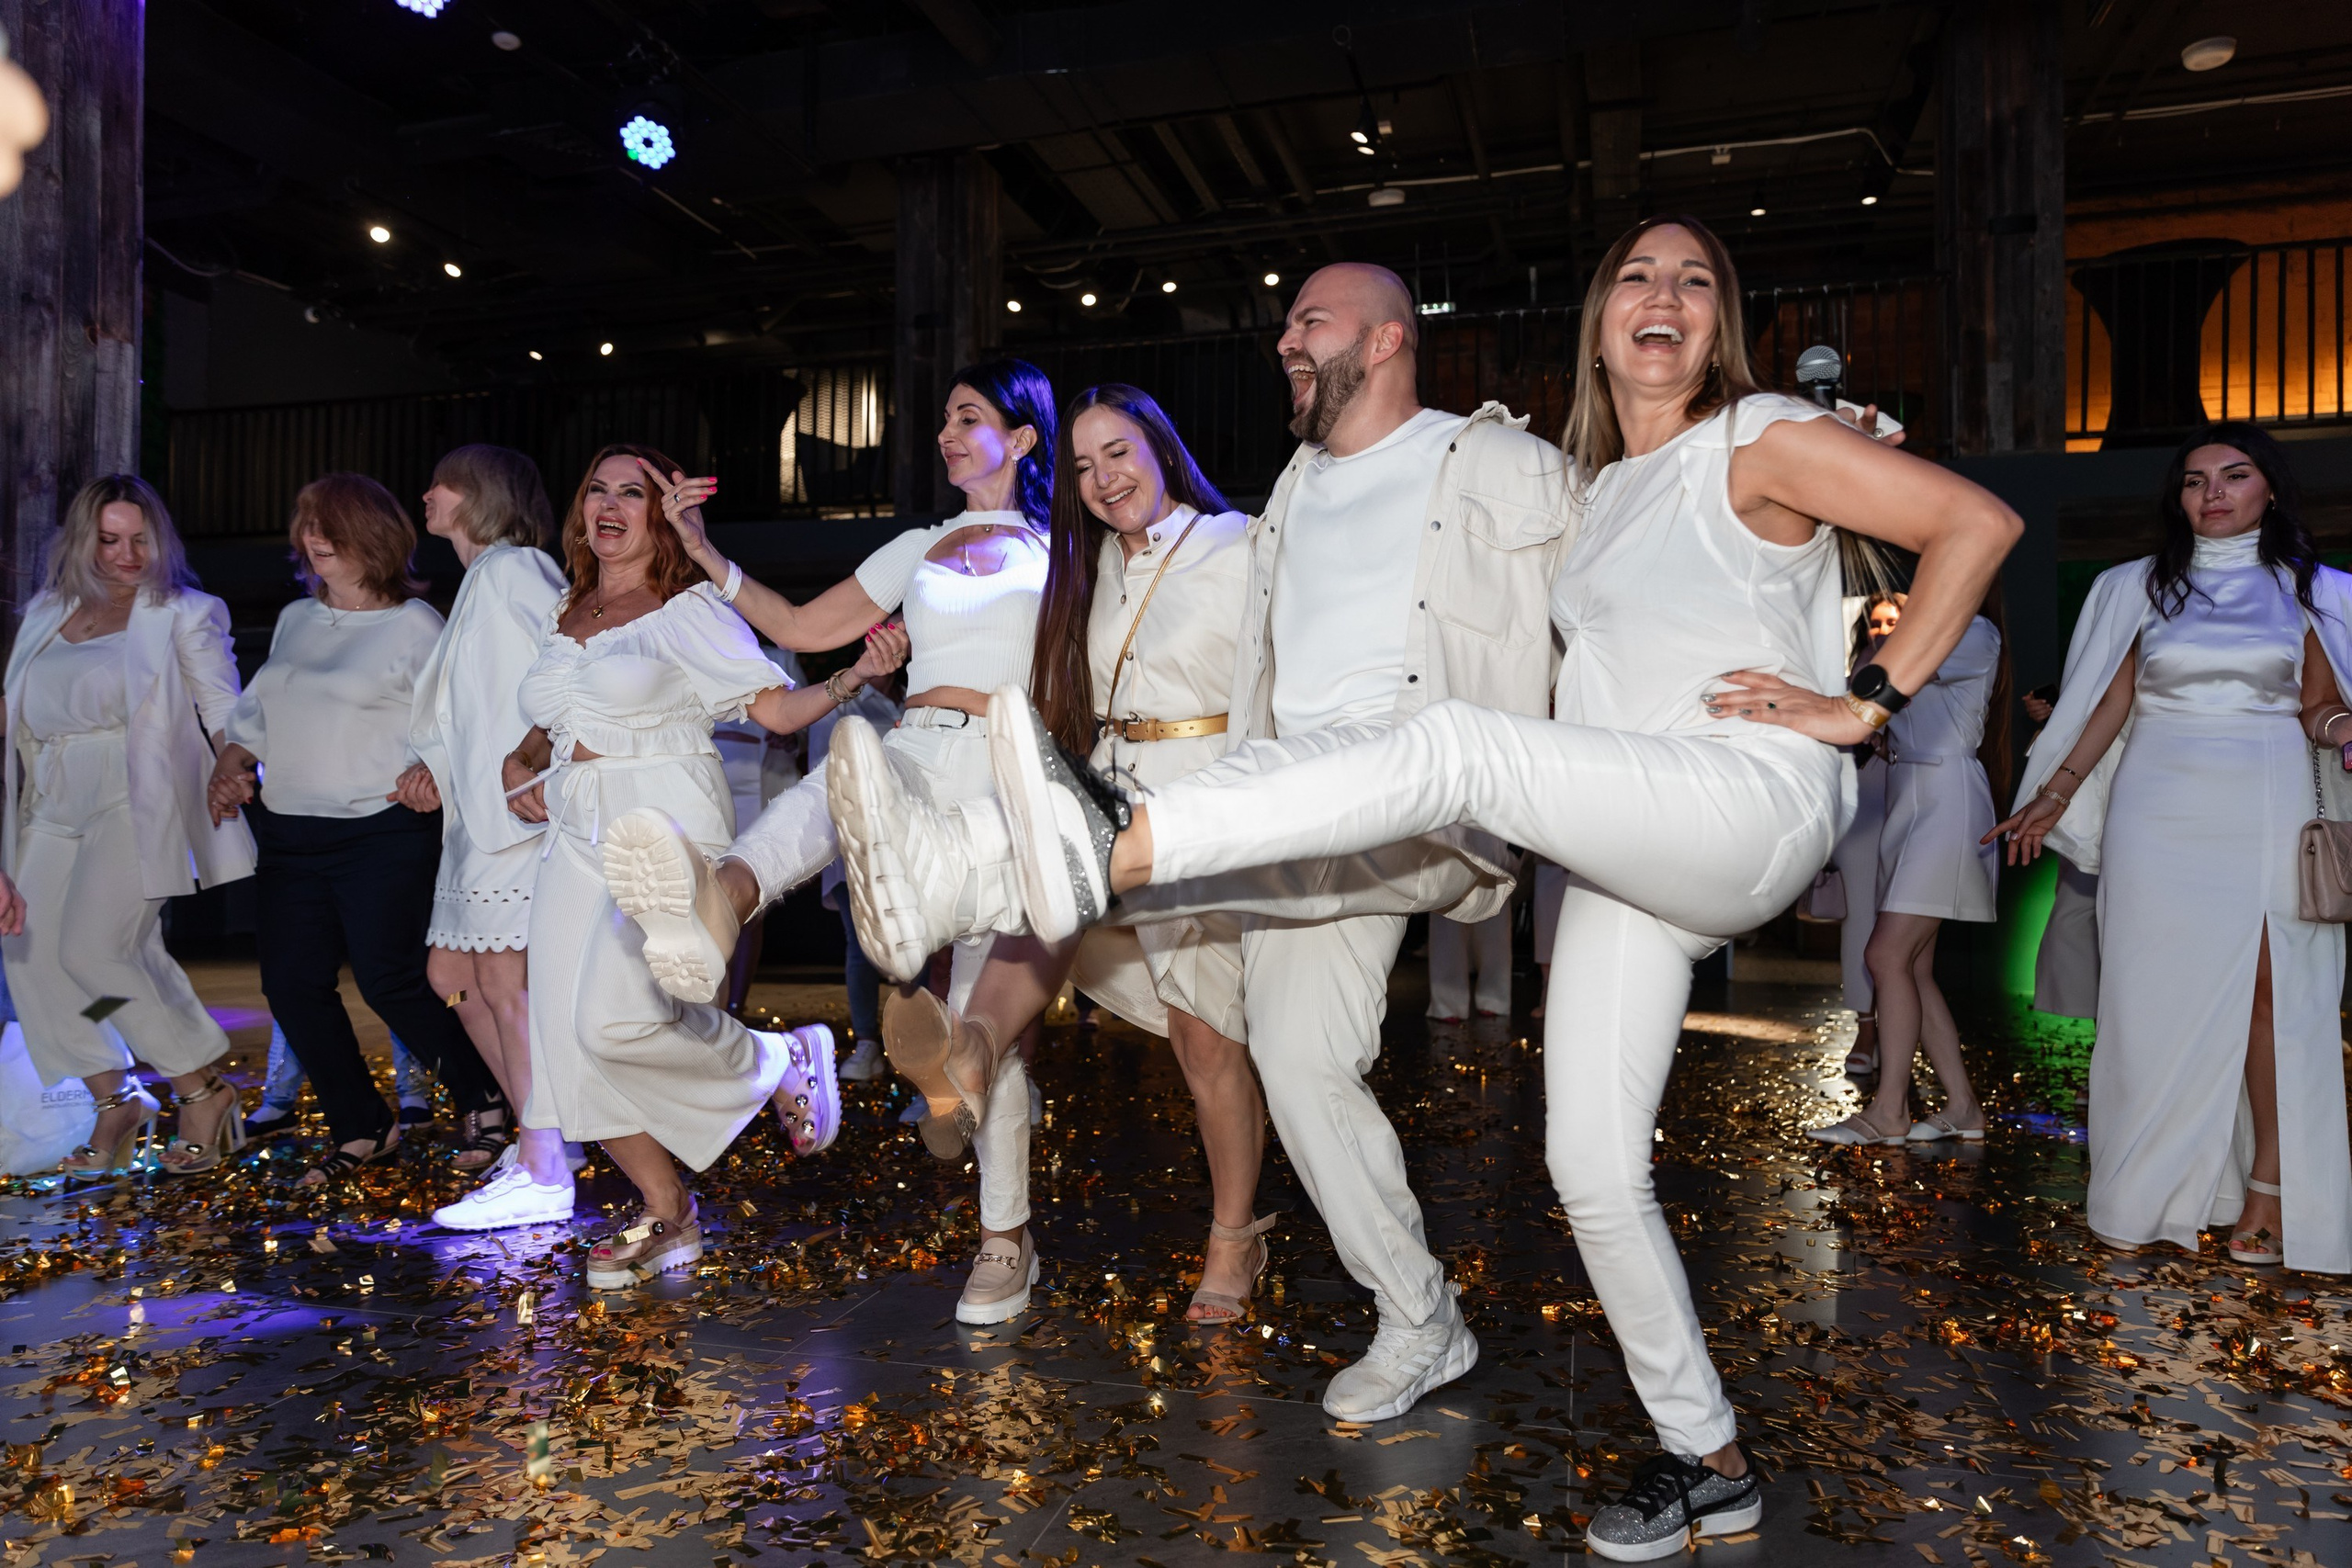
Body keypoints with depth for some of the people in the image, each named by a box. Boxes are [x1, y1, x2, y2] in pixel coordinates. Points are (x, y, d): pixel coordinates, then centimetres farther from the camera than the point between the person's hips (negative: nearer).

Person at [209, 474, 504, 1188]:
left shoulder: (415, 624, -5)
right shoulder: (295, 620, 15)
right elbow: (258, 708, 21)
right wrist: (232, 760, 4)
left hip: (381, 834, -7)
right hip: (287, 832, 7)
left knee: (388, 981, -7)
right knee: (292, 986, 6)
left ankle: (486, 1100, 14)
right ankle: (360, 1131, 21)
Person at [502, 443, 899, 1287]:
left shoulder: (690, 609, 0)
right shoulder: (564, 614, 17)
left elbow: (778, 709, -6)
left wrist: (858, 675, -22)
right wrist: (521, 766, 9)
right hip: (577, 838, 7)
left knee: (616, 1018, -24)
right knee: (571, 1035, 1)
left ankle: (782, 1062, 4)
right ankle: (665, 1214, 19)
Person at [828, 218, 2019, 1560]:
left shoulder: (1763, 442, 1)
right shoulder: (1597, 488, 22)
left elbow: (1980, 520, -4)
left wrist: (1868, 703, -10)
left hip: (1758, 807, -8)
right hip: (1629, 847, 8)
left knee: (1460, 745, -32)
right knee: (1593, 1166, 3)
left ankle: (1116, 851, -41)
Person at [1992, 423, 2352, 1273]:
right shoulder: (2141, 586, 10)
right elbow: (2111, 702, 9)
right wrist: (2054, 793, 4)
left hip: (2268, 806, 0)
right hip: (2160, 810, 0)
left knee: (2268, 991, -6)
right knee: (2159, 992, 0)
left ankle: (2271, 1185, 3)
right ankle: (2155, 1195, 9)